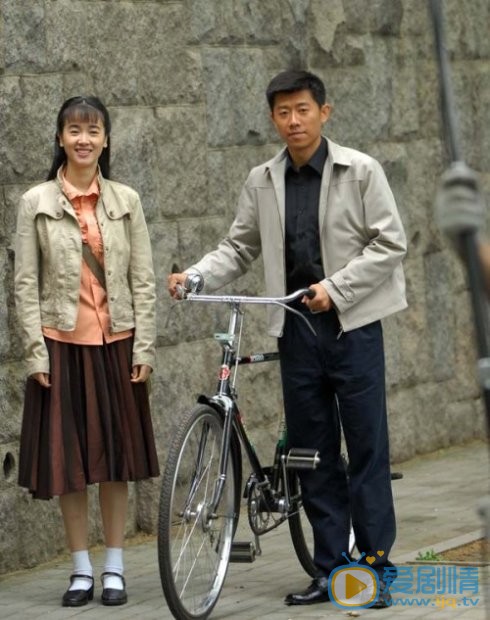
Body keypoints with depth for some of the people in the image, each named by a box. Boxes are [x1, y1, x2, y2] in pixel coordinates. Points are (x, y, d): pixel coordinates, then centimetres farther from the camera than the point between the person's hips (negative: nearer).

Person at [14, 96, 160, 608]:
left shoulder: (125, 201, 3)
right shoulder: (36, 203, -2)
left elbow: (143, 279, 4)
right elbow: (25, 284, -2)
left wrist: (144, 346, -1)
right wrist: (36, 353, -7)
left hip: (116, 343, 1)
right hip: (61, 343, -1)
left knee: (116, 456, 7)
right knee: (68, 458, 3)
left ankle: (114, 568, 17)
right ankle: (82, 570, 14)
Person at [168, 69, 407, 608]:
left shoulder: (359, 171, -4)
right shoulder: (262, 182, 7)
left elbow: (389, 243, -6)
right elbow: (239, 247, 11)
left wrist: (335, 288, -15)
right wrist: (195, 277, -7)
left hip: (352, 326, -4)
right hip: (296, 329, 4)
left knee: (366, 450, -2)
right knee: (312, 453, 7)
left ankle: (374, 567, 5)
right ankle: (331, 571, 14)